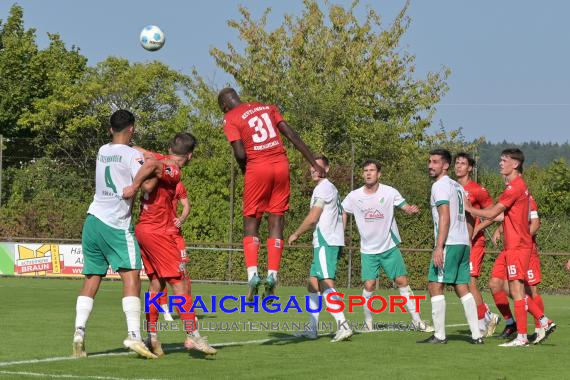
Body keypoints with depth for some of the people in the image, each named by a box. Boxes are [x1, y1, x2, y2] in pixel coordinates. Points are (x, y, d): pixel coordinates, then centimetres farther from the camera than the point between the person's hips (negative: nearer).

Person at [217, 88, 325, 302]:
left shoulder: (230, 119, 3)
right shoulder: (268, 108, 17)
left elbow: (240, 154, -9)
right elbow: (292, 135, 11)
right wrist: (314, 163, 11)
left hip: (257, 167, -4)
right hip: (281, 164, 4)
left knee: (251, 223, 6)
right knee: (276, 222, 8)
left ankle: (252, 273, -10)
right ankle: (272, 274, -1)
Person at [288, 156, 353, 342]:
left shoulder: (323, 188, -8)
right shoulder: (331, 188, 23)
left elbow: (313, 217, -11)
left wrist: (295, 234, 0)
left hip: (325, 242, -11)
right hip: (327, 243, 11)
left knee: (326, 284, -19)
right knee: (313, 284, 14)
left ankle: (343, 326, -31)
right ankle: (312, 329, 15)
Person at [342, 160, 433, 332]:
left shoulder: (390, 192, -8)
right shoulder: (354, 196, -5)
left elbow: (405, 207, -6)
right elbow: (343, 214, 8)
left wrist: (412, 209, -30)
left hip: (390, 247, 0)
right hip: (368, 251, 0)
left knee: (402, 281, -2)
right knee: (369, 285, -8)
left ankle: (416, 320, 5)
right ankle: (368, 320, 13)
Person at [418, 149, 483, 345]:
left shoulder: (440, 185, -9)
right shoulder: (458, 186, 19)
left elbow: (445, 218, -18)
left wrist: (439, 247, -21)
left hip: (449, 243, -9)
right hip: (464, 242, 9)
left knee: (435, 286, -4)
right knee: (462, 288, 10)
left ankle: (439, 335, -6)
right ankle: (476, 334, 6)